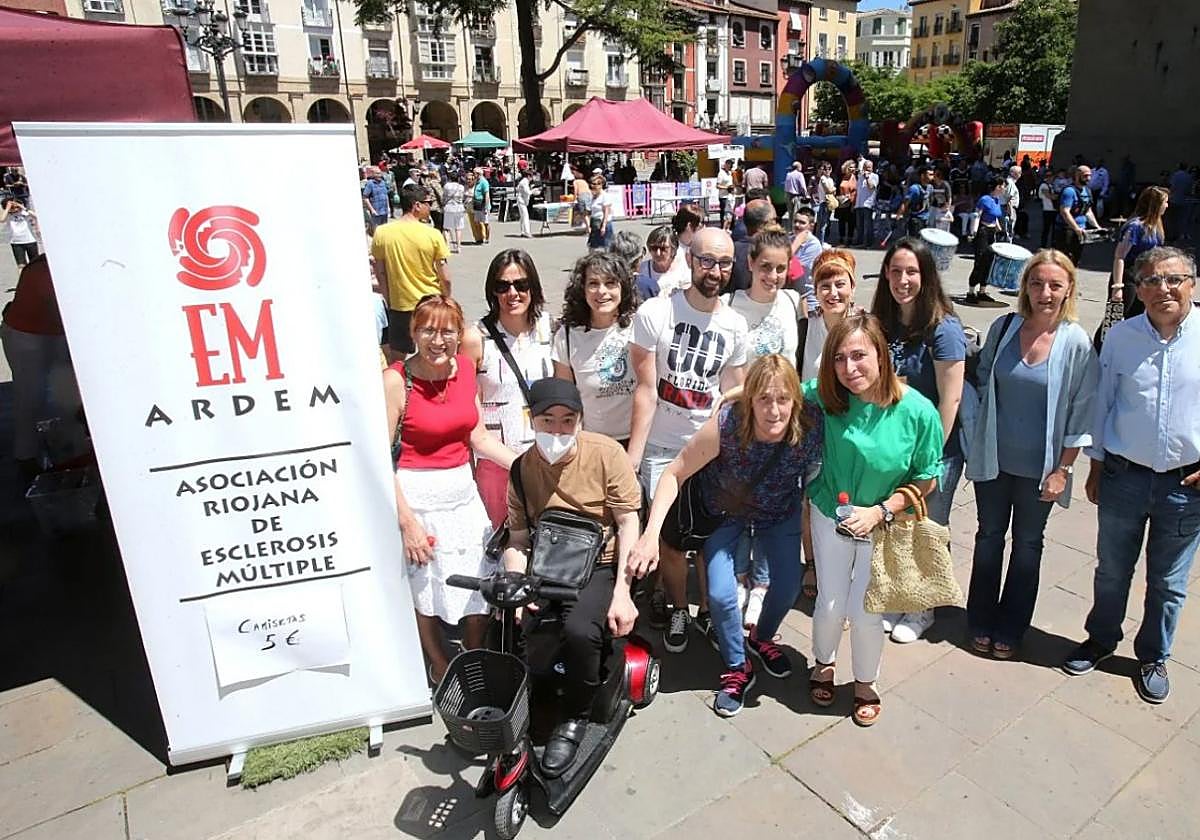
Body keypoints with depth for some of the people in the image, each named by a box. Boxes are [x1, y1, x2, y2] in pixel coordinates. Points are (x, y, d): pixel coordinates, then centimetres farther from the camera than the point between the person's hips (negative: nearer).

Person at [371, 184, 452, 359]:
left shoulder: (381, 233, -6)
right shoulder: (433, 235, -13)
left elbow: (380, 274, 1)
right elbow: (445, 279, -9)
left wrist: (389, 302, 12)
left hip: (399, 307, 2)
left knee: (397, 360, 16)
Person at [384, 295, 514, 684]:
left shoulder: (465, 368, 1)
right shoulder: (396, 380, -16)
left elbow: (478, 437, 8)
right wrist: (406, 521, -17)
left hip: (463, 491, 5)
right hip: (416, 497, -5)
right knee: (425, 588, 12)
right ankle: (440, 669, 37)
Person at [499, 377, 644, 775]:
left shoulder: (605, 454, -10)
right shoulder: (523, 467, 1)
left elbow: (628, 523, -9)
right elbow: (517, 539, 2)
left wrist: (622, 592, -17)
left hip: (598, 566, -3)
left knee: (579, 631, -31)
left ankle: (574, 719, -1)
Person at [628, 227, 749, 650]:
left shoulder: (735, 325, 1)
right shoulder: (654, 313, -11)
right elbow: (646, 390, -11)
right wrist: (632, 456, -14)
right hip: (662, 449, -3)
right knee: (670, 538, 6)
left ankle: (708, 609, 34)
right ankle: (678, 611, 31)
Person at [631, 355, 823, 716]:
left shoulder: (810, 426, -28)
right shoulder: (726, 425, -36)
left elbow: (812, 477, -10)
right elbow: (675, 473, -28)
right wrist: (652, 532, -37)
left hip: (779, 515, 3)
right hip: (725, 514, -2)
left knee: (788, 586, 2)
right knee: (721, 594, -11)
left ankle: (762, 638, 38)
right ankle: (737, 669, 19)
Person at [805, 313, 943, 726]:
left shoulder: (918, 411, -24)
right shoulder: (825, 395, -20)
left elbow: (926, 479, -11)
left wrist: (880, 511, -20)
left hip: (885, 522, -1)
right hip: (831, 515, 2)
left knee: (864, 611, 5)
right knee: (830, 605, 10)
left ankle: (866, 683, 36)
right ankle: (823, 664, 43)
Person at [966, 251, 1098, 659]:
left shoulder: (1077, 343, -12)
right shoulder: (1003, 328, -4)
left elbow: (1082, 413, -8)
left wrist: (1063, 470, -9)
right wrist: (975, 439, 3)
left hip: (1039, 467, -2)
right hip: (993, 458, 2)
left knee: (1028, 544, 14)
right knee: (989, 536, 15)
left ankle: (1010, 629, 31)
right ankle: (981, 623, 32)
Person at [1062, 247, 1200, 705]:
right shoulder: (1121, 336, -5)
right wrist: (1096, 464, 6)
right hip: (1124, 475, 1)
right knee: (1111, 570, 17)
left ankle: (1153, 657, 37)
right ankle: (1101, 639, 40)